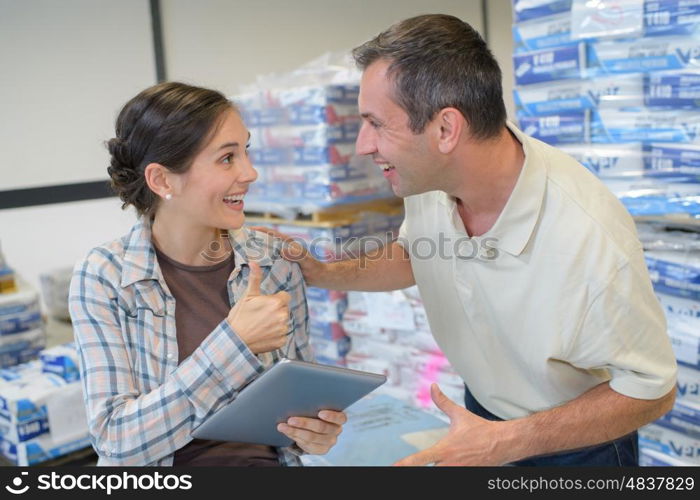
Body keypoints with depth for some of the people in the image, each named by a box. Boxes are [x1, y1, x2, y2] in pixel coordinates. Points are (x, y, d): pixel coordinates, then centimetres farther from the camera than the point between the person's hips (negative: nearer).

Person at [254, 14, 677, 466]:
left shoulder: (589, 238, -35)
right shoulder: (429, 177, -17)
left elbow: (652, 392, -22)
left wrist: (509, 442, -27)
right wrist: (322, 274, -8)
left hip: (576, 443, -4)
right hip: (482, 409, 5)